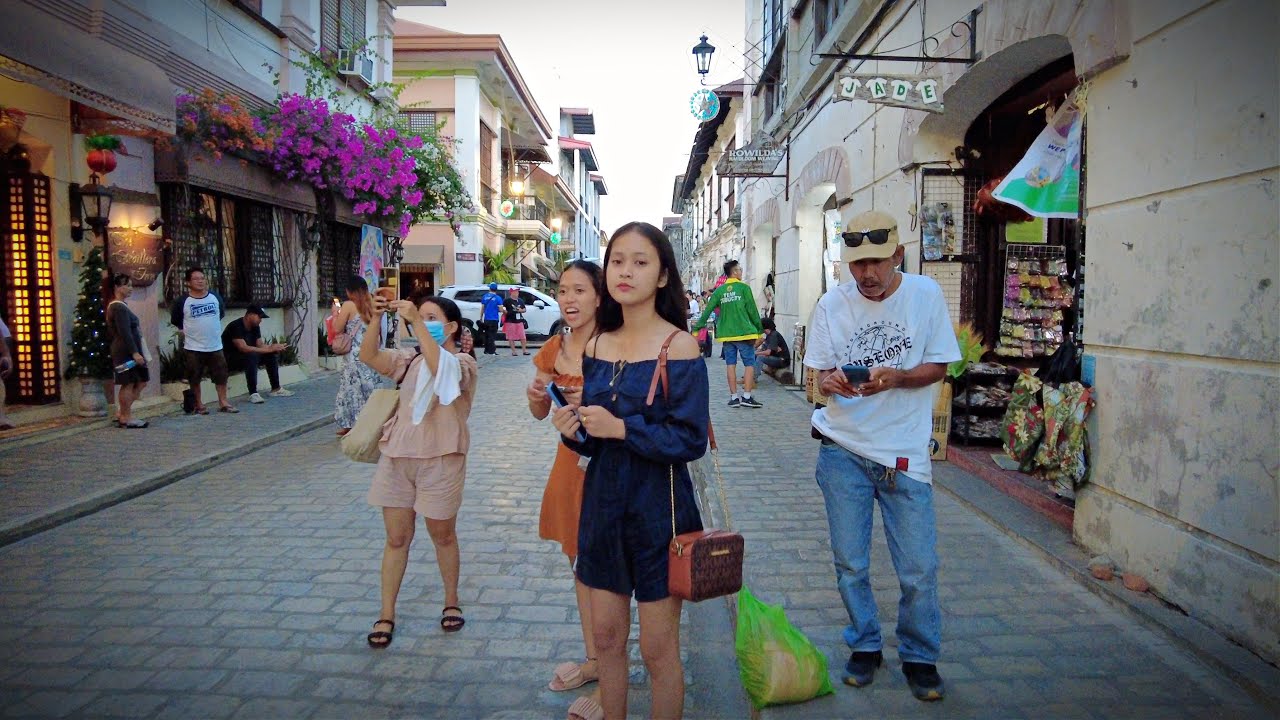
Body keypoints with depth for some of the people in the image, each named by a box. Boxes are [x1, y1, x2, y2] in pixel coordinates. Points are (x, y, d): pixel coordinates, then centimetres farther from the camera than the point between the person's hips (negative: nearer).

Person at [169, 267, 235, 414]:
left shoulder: (215, 297, 1)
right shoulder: (182, 302, -8)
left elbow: (222, 313, 18)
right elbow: (175, 320, 5)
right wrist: (189, 330, 7)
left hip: (215, 346, 3)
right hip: (194, 348, -3)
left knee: (221, 374, 6)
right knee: (195, 378, 5)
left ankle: (223, 403, 16)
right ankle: (198, 405, 17)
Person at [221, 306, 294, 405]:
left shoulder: (255, 326, 4)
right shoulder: (236, 326, -24)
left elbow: (260, 345, 1)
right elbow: (243, 348, -34)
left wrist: (274, 347, -19)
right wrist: (268, 349, -33)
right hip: (229, 359, -9)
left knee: (272, 354, -4)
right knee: (252, 355, -36)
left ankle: (276, 389, -1)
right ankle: (253, 394, -36)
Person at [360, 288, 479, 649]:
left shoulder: (462, 362, -5)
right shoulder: (409, 359, 10)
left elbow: (439, 367, -28)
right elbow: (368, 356, -5)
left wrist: (416, 321, -30)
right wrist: (376, 319, -19)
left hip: (440, 460, -4)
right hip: (397, 456, 4)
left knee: (442, 535, 12)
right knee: (396, 538, 10)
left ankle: (451, 601, 32)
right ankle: (386, 615, 20)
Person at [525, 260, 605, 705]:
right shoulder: (554, 348, 6)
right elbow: (541, 413, 14)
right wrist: (535, 395, -7)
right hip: (570, 458, 7)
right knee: (581, 563, 16)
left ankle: (608, 684, 16)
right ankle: (593, 660, 34)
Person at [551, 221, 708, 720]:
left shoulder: (678, 345, -13)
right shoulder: (597, 345, 5)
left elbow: (691, 439, -17)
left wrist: (621, 428, -22)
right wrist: (574, 430, -8)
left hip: (658, 507, -5)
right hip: (603, 501, 6)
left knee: (657, 650, 8)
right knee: (605, 636, 17)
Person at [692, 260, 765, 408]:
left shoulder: (719, 290, 6)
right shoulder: (744, 288, -4)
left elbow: (708, 310, 2)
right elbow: (753, 311, -3)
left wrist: (698, 326, 10)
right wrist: (759, 329, 6)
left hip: (727, 334, 4)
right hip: (744, 333, -4)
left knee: (731, 364, 8)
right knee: (750, 364, 2)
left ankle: (734, 397, 9)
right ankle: (747, 397, -4)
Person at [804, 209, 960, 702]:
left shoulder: (925, 295, -5)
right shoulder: (832, 304, -3)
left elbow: (938, 367, -2)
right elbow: (820, 371, 2)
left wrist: (894, 377, -21)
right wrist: (831, 380, -22)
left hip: (905, 454, -1)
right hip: (843, 449, 1)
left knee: (919, 568, 4)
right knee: (849, 562, 9)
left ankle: (920, 657, 27)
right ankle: (864, 645, 32)